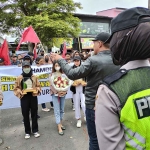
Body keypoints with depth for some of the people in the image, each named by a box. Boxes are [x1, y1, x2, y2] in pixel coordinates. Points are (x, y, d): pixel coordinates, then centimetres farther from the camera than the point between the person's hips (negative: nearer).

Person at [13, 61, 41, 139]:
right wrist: (20, 92, -16)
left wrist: (37, 90, -13)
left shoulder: (34, 77, 3)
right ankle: (27, 132, 21)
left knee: (34, 114, 9)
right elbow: (16, 88, 2)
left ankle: (35, 130, 23)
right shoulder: (19, 78, 0)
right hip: (24, 98, -1)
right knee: (25, 115, 6)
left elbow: (38, 86, 7)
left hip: (33, 97, 1)